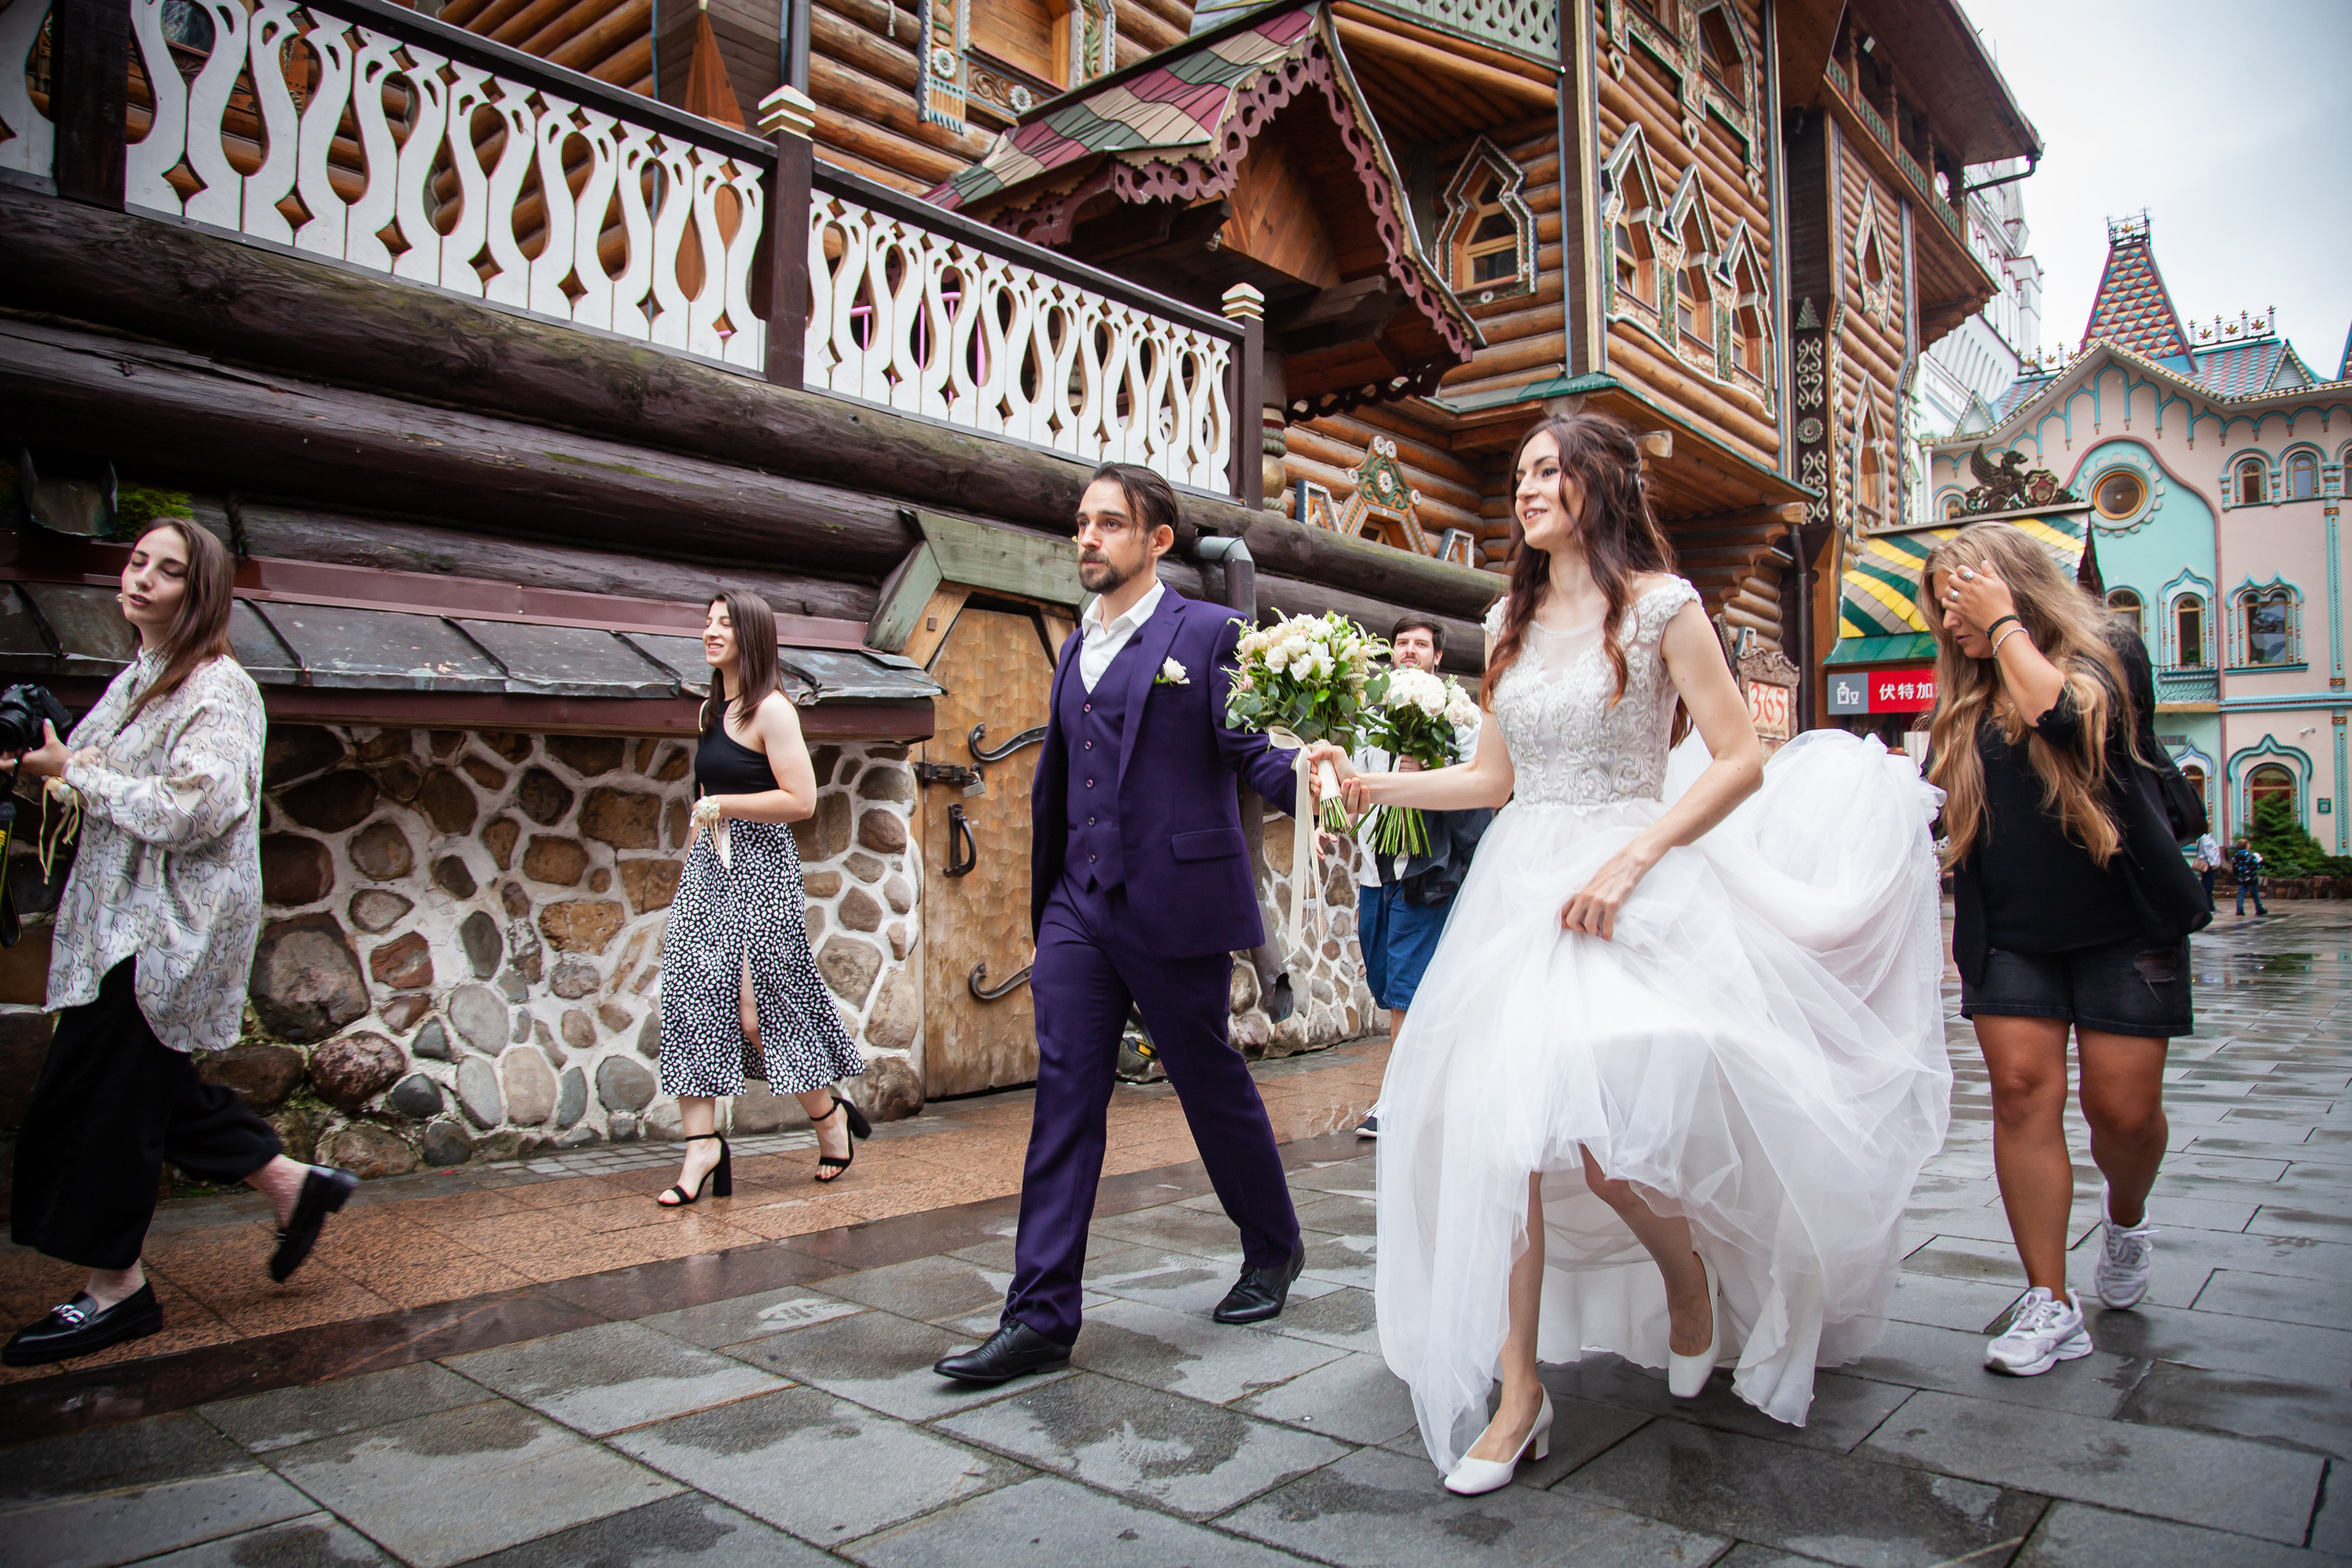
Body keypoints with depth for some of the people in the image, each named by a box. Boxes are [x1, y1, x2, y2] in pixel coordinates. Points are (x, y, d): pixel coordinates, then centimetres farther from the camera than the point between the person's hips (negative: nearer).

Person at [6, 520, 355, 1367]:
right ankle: (291, 1181, 25)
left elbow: (193, 810, -24)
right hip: (122, 920, 9)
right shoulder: (136, 680, 14)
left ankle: (115, 1285, 14)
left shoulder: (218, 688, -14)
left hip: (168, 932, -9)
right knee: (151, 1089, 13)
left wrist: (74, 771, -16)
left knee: (106, 1098, -1)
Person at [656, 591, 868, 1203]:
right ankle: (702, 1145, -1)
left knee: (762, 1008, 0)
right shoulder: (713, 710, 15)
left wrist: (724, 805, -13)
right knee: (692, 996, -3)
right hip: (708, 866, 8)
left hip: (760, 869, -8)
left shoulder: (770, 709, -10)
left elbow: (800, 800, -17)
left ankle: (830, 1118, 21)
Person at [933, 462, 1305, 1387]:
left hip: (1176, 905, -5)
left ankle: (1272, 1251, 33)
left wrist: (1306, 780, -30)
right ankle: (1041, 1318, 5)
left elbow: (1251, 750, -8)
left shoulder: (1208, 633, -1)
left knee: (1212, 1086, 9)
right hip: (1079, 907, 5)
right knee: (1064, 1099, 0)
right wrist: (1044, 906, 22)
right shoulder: (1075, 651, 17)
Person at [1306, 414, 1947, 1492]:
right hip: (1519, 884, 5)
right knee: (1504, 1120, -4)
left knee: (1598, 1122, -14)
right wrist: (1377, 785, 7)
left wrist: (1631, 860, -16)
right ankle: (1519, 1390, 5)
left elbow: (1740, 762, -6)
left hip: (1626, 890, -5)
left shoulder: (1661, 604, -2)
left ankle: (1687, 1270, 21)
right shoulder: (1511, 623, 15)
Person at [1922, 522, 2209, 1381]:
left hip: (2124, 924, -3)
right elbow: (1934, 806, 14)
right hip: (2011, 936, 4)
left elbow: (2063, 716, -24)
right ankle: (2050, 1305, -1)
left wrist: (2005, 625, -14)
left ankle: (2126, 1217, 32)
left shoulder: (2109, 652, -3)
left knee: (2123, 1105, -3)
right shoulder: (1965, 704, 11)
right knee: (2023, 1090, -7)